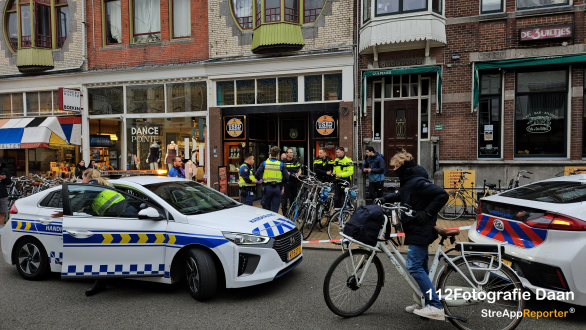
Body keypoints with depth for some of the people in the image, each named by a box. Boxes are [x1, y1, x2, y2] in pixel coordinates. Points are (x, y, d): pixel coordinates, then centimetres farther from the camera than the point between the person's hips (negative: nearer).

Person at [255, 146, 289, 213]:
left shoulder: (265, 163, -1)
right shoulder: (281, 164, -2)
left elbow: (256, 174, -8)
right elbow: (287, 178, -5)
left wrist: (260, 180, 11)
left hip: (267, 188, 0)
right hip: (277, 188, 0)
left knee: (266, 208, 15)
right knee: (275, 210, 6)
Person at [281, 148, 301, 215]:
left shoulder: (296, 161, 7)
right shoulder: (283, 162, 1)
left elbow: (299, 170, 12)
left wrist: (298, 175, -8)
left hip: (294, 181, 3)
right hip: (286, 181, -2)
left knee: (293, 197, 9)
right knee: (284, 196, -5)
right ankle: (284, 212, 2)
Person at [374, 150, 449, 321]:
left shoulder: (418, 182, -22)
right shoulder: (408, 181, 10)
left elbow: (442, 195, -26)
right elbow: (401, 195, 28)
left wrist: (427, 213, -24)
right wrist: (385, 199, 13)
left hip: (421, 231, -11)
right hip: (417, 230, 11)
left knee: (414, 267, -12)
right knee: (421, 266, 16)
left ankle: (436, 307, -8)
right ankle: (423, 302, 28)